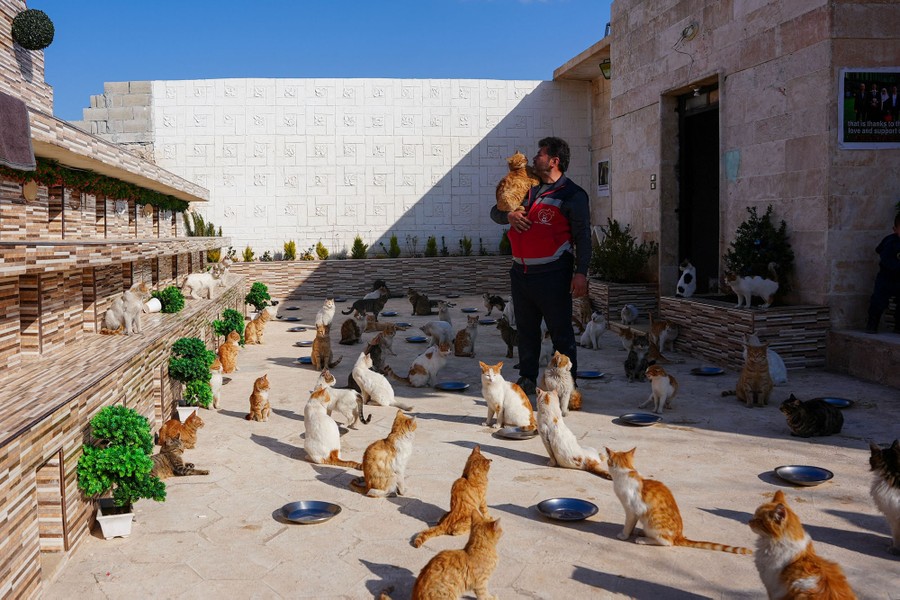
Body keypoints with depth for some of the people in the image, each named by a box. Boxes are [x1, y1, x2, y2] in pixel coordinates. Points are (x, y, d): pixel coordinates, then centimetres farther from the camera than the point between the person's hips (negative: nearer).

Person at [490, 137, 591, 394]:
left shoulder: (572, 195, -4)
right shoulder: (528, 188, 16)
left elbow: (582, 237, -8)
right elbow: (495, 212, 20)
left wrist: (580, 272, -17)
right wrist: (509, 215, -4)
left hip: (552, 275, -7)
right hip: (521, 273, 7)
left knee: (561, 331, -1)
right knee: (526, 329, 13)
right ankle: (527, 378, 24)